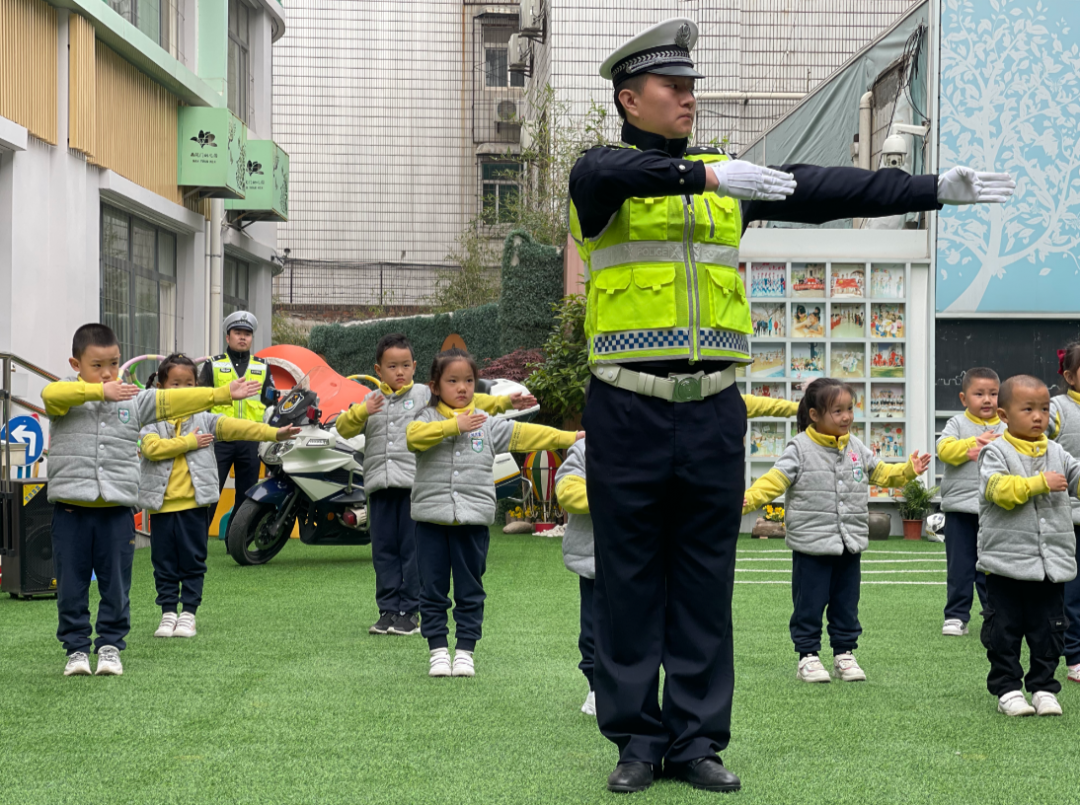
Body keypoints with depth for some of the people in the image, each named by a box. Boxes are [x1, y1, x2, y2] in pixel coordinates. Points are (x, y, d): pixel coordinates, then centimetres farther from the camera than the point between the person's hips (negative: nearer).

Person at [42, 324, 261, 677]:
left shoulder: (134, 400, 10)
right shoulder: (65, 395, 1)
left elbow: (176, 401, 8)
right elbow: (52, 394, -22)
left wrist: (223, 393, 1)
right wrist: (101, 391, -29)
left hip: (117, 508, 2)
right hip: (71, 507, -2)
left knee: (116, 585, 4)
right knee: (71, 584, 4)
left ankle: (110, 645, 16)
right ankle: (76, 648, 14)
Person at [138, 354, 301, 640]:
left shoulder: (204, 420, 8)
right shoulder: (152, 421, 5)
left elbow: (235, 427, -3)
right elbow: (151, 448, -14)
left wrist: (274, 433, -15)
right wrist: (189, 442, -13)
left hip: (194, 503, 0)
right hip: (161, 505, 0)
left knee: (193, 560, 3)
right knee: (164, 562, 5)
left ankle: (188, 612, 10)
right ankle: (168, 612, 14)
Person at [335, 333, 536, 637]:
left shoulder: (426, 395, 8)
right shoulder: (371, 402, 15)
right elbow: (344, 428, 4)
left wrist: (505, 402, -2)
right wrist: (362, 412, -15)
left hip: (416, 484, -3)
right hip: (380, 485, 3)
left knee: (414, 549, -3)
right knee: (384, 550, 6)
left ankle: (410, 612, 4)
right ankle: (388, 610, 13)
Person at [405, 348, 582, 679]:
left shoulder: (488, 424, 10)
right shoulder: (428, 418, 3)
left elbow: (524, 435, 10)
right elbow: (413, 435, -17)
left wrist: (571, 438, 6)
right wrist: (454, 426, -20)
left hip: (473, 519, 1)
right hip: (432, 518, -1)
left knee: (470, 590, 4)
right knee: (433, 588, 2)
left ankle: (465, 649, 10)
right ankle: (438, 648, 10)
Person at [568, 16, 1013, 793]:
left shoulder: (730, 180, 14)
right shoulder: (603, 172, 1)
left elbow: (826, 191, 8)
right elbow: (616, 177, -24)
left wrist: (934, 189, 0)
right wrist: (705, 176, -39)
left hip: (713, 409, 4)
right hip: (628, 408, -4)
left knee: (706, 580, 5)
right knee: (631, 580, 2)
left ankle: (697, 737, 12)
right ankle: (638, 738, 10)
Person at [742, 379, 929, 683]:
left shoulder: (856, 448, 9)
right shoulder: (800, 449, -7)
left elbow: (880, 473, 21)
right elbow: (775, 480, -13)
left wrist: (909, 470, 7)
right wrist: (747, 499, -27)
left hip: (849, 543, 5)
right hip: (811, 545, -5)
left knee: (846, 604, 11)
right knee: (809, 603, 0)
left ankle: (844, 653, 21)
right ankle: (808, 657, 9)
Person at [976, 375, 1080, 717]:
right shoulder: (996, 452, -6)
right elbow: (1000, 490, -20)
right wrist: (1040, 483, -20)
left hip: (1052, 561, 4)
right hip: (1007, 561, -4)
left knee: (1048, 630, 8)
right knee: (1004, 630, 3)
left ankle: (1043, 688, 17)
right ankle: (1008, 688, 12)